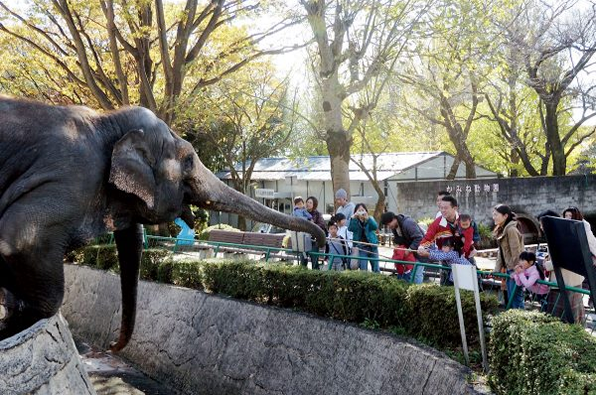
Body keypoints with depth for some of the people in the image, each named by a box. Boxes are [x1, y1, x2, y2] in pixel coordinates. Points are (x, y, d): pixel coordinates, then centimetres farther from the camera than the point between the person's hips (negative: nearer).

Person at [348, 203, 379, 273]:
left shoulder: (370, 219, 5)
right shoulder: (355, 221, 3)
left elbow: (375, 227, -15)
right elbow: (350, 229, -17)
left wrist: (367, 218, -28)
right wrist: (353, 217, -30)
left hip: (372, 246, 1)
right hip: (361, 247, -1)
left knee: (376, 269, 7)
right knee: (363, 269, -5)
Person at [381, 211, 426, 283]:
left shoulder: (408, 223, -28)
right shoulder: (394, 227, 0)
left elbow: (419, 238, -28)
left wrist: (409, 249, -25)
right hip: (409, 249, 9)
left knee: (417, 275, -11)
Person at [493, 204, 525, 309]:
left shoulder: (511, 230, -17)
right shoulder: (501, 230, 12)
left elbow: (516, 252, -19)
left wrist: (516, 271, -20)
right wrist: (497, 270, 13)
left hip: (515, 270, -9)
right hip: (509, 269, 10)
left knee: (516, 298, -6)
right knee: (510, 298, 14)